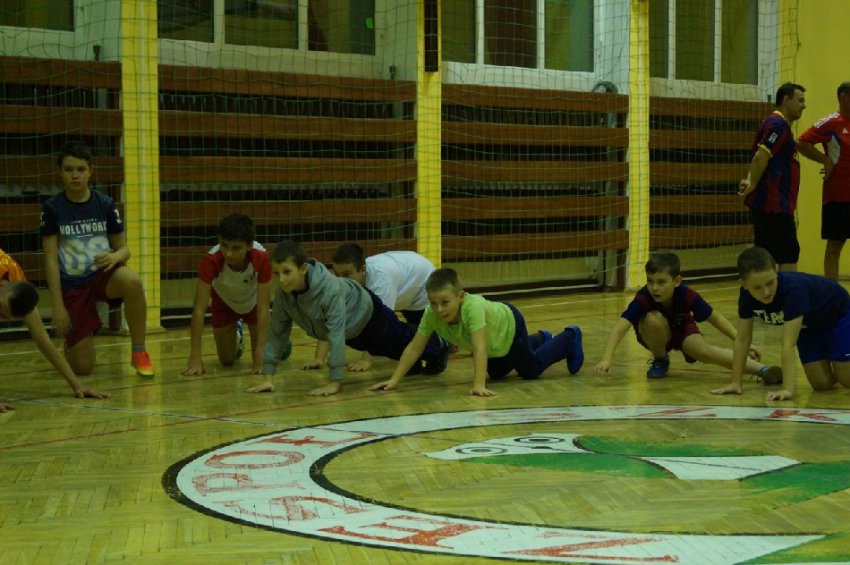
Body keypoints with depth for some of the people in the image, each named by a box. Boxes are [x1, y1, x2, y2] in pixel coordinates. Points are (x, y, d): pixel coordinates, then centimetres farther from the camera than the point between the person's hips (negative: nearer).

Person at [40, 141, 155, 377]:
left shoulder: (105, 204, -1)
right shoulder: (52, 208, -5)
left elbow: (124, 248, 5)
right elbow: (50, 259, -5)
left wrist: (115, 256, -20)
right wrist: (58, 305, -9)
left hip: (104, 274, 1)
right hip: (72, 285, -1)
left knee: (131, 281, -38)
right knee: (82, 368, -4)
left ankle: (139, 352, -19)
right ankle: (70, 338, 35)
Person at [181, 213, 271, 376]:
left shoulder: (262, 258, -40)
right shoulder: (211, 260, -40)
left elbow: (263, 308, -35)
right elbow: (199, 308, -37)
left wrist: (260, 356, -40)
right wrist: (195, 358, -40)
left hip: (253, 301, -1)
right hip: (224, 302, 1)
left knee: (263, 360, -6)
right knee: (227, 360, 3)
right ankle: (236, 336, 38)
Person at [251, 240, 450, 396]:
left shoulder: (330, 288, -46)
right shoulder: (282, 292, -30)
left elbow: (336, 333, -46)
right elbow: (277, 330, -22)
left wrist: (334, 382, -47)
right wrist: (268, 377, -24)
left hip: (367, 315, -6)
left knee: (401, 343, 21)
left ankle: (439, 348, 53)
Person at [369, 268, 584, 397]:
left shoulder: (473, 307, -50)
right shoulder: (431, 315, -34)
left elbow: (480, 349, -55)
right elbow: (414, 348, -28)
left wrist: (478, 385, -63)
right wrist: (394, 380, -33)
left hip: (509, 325, -6)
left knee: (531, 369, 12)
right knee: (498, 373, 31)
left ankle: (570, 339, 37)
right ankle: (540, 340, 57)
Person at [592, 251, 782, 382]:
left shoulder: (688, 296, -29)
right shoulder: (643, 299, -34)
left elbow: (715, 318, -14)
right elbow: (620, 328, -43)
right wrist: (606, 359, -57)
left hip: (683, 329, 0)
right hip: (656, 336, 0)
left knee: (704, 351, -31)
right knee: (653, 319, -35)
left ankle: (762, 370, -34)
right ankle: (660, 360, -7)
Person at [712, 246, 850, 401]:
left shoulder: (793, 289, -43)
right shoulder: (747, 295, -26)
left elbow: (788, 345, -47)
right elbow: (742, 340, -17)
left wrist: (788, 390, -51)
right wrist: (735, 382, -19)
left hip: (837, 315, -4)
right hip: (808, 325, 4)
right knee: (821, 384, -3)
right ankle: (829, 361, 28)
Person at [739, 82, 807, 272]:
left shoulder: (776, 123, 19)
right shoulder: (779, 124, -13)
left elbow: (760, 158, 16)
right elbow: (761, 157, -22)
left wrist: (751, 181, 1)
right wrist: (752, 185, -15)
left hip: (768, 205, 10)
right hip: (775, 206, -10)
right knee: (789, 256, -8)